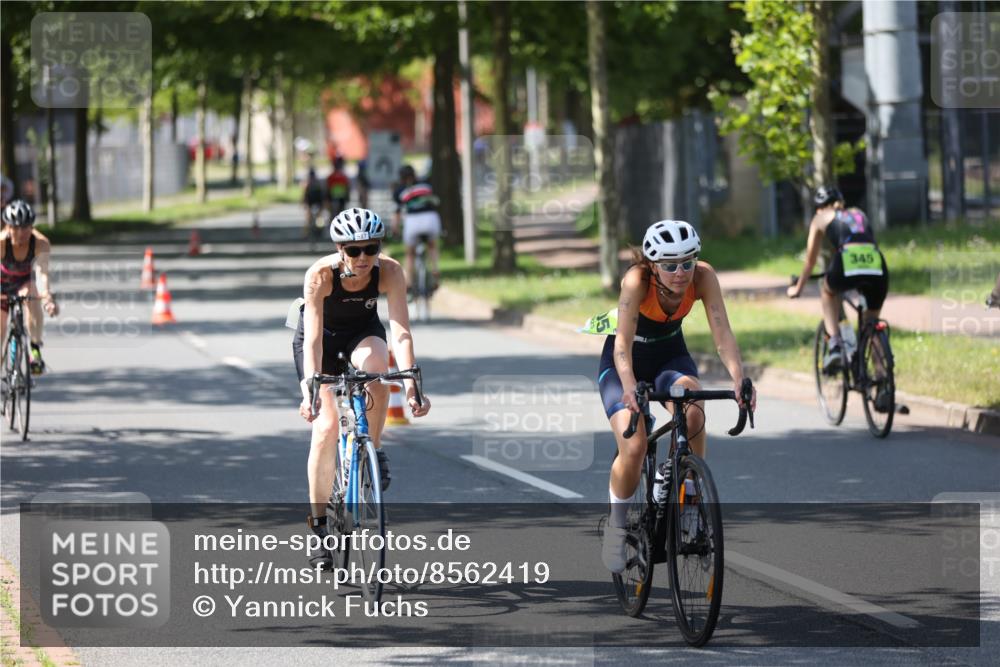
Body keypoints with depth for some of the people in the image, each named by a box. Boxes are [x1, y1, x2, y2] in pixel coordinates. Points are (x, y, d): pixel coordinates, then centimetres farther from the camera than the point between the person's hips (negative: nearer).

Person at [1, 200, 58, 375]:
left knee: (32, 295, -33)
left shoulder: (41, 243, -36)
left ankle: (35, 349, -22)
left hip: (27, 279, -1)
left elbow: (42, 272, -48)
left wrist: (47, 295, -67)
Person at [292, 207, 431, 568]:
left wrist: (410, 382, -44)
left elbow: (400, 330, -32)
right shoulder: (320, 274, -32)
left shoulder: (389, 271, -27)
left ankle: (373, 450, -13)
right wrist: (310, 388, -48)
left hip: (363, 333, 1)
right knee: (326, 427, -14)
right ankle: (319, 527, -4)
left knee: (374, 362, -36)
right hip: (323, 336, -1)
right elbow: (313, 337, -37)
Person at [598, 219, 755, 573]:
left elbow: (722, 334, -29)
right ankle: (617, 526, 4)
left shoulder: (703, 277, -24)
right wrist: (630, 387, -60)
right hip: (625, 361, -2)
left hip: (671, 355, 2)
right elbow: (623, 342, -42)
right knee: (633, 448, -21)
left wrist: (739, 380, -46)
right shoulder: (637, 280, -32)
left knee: (693, 414, -30)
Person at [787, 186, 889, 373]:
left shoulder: (821, 218, 26)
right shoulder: (859, 214, 35)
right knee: (872, 321, 23)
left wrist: (798, 287, 48)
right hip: (877, 265, 3)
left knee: (828, 291, 31)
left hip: (847, 264, -3)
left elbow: (810, 260, 33)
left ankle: (834, 342, 11)